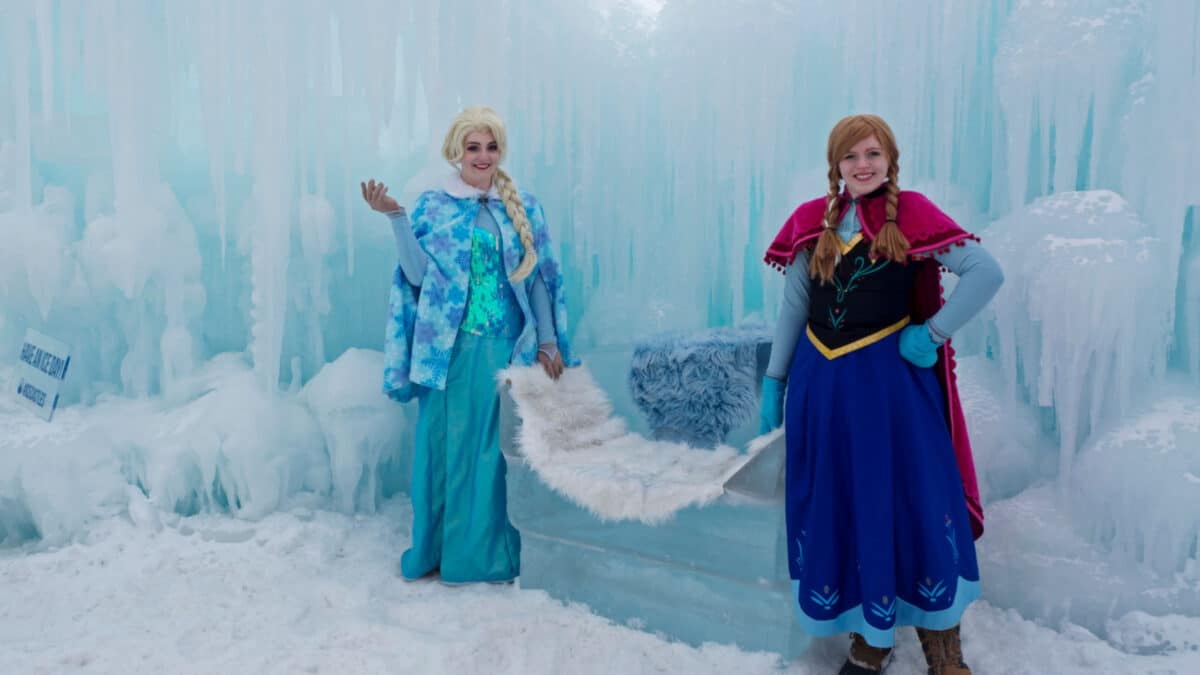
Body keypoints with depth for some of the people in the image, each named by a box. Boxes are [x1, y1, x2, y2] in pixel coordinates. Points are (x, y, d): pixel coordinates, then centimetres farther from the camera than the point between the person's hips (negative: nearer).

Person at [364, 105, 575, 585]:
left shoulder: (524, 207, 7)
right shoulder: (431, 206, 4)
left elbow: (539, 279, 7)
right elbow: (417, 275, -6)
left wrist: (549, 341, 3)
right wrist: (395, 216, -14)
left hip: (506, 347, 1)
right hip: (448, 347, 0)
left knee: (497, 448, 5)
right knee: (442, 445, 5)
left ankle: (491, 551, 20)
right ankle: (435, 549, 22)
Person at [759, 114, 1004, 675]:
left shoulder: (911, 214, -4)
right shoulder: (812, 223, 6)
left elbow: (986, 273, -10)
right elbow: (793, 307, 11)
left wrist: (932, 334, -12)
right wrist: (774, 381, 10)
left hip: (893, 377, -3)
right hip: (821, 382, 4)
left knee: (914, 505, 3)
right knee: (840, 511, 10)